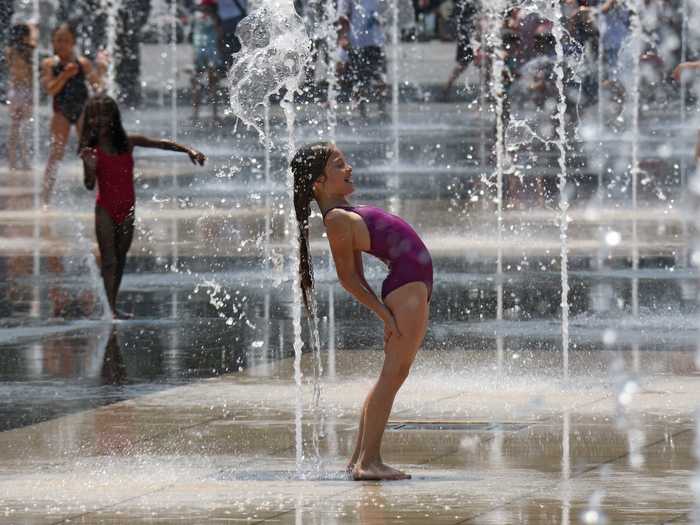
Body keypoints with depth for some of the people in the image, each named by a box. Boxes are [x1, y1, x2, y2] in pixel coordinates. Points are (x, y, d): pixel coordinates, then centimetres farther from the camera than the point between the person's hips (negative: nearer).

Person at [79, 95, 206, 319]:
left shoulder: (127, 142, -1)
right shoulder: (91, 150, -8)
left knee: (120, 259, 10)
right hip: (105, 210, -4)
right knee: (108, 260, -8)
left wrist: (189, 151, -1)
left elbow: (161, 144, 5)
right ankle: (110, 309, -13)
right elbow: (89, 185, -10)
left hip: (127, 208, 4)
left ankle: (114, 306, 19)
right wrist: (89, 168, -29)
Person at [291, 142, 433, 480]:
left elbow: (356, 275, 17)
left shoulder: (346, 215, 16)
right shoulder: (338, 219, -13)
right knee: (393, 374, -12)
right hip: (407, 288, -10)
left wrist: (384, 308, 15)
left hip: (414, 286, 10)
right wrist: (384, 312, -15)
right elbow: (347, 277, -13)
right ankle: (369, 461, -14)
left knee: (392, 376, 11)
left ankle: (360, 458, 13)